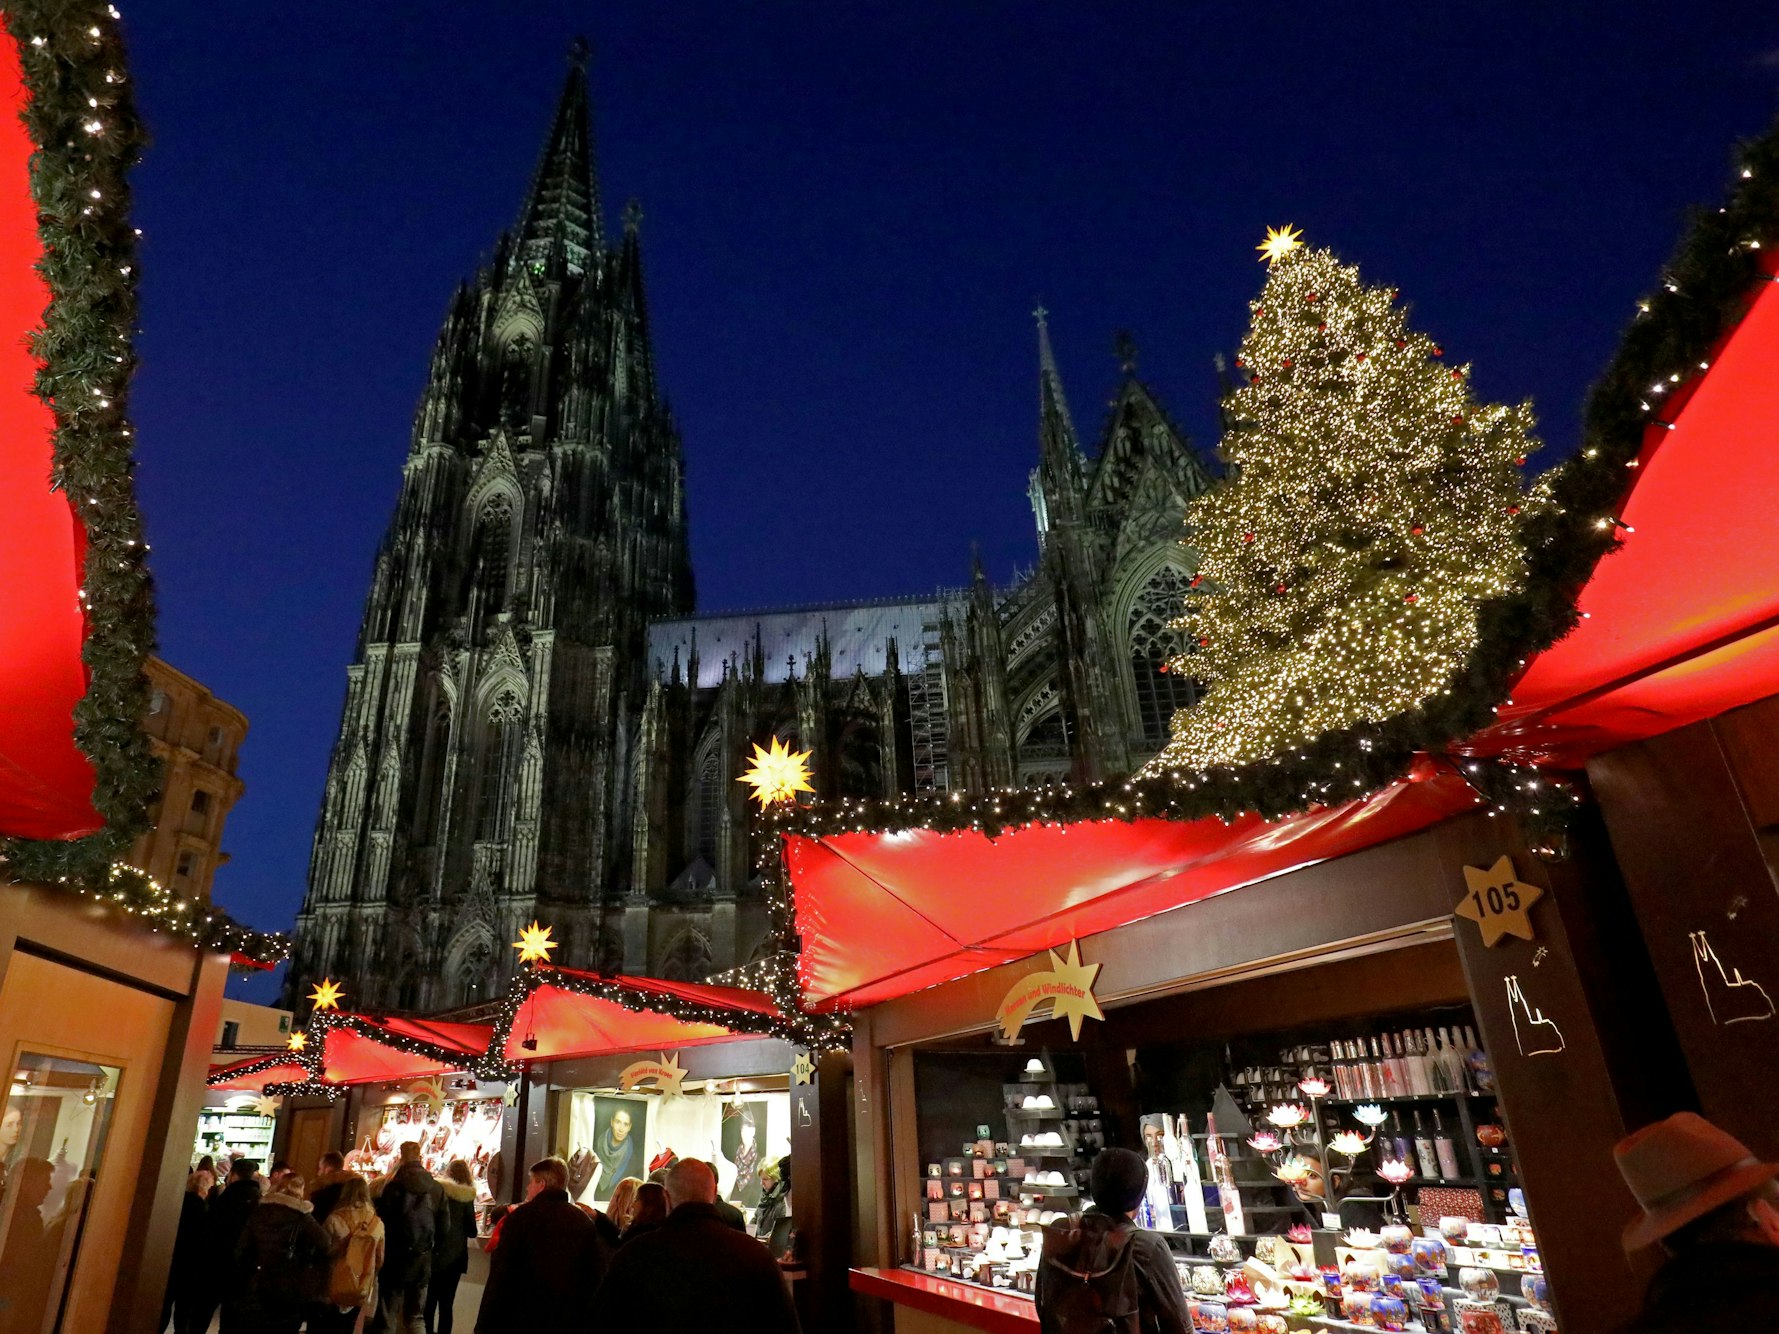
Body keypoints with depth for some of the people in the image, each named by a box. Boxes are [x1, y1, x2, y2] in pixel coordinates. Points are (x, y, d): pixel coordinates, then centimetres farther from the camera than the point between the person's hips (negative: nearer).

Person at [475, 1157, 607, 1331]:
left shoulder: (521, 1216, -7)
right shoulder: (585, 1222, 4)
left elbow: (500, 1277, -10)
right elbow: (597, 1276, 5)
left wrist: (485, 1325, -4)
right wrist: (586, 1320, 12)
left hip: (523, 1320, -4)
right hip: (571, 1322, 4)